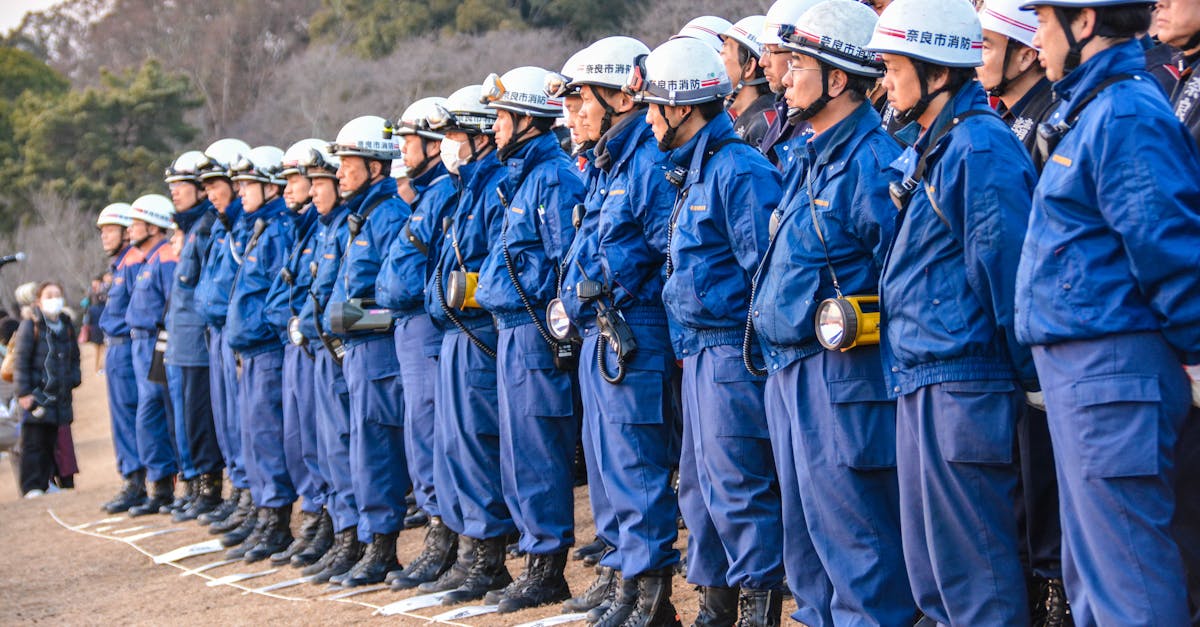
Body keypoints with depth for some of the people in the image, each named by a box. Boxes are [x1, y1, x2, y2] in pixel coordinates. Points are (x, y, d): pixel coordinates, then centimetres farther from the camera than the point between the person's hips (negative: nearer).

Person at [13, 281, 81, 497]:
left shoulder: (67, 327, 13)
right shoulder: (30, 326, -5)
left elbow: (74, 358, 24)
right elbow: (20, 361, -7)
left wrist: (73, 380, 9)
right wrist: (23, 393, -12)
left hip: (61, 396, 5)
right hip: (37, 395, -5)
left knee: (54, 441, 7)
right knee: (34, 443, -5)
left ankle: (45, 482, 15)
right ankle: (31, 486, -2)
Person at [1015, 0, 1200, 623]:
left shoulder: (1126, 115, -16)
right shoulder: (1084, 111, 16)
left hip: (1111, 372, -11)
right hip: (1077, 367, 11)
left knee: (1124, 574, -8)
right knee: (1088, 567, 16)